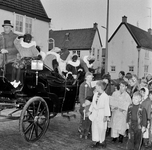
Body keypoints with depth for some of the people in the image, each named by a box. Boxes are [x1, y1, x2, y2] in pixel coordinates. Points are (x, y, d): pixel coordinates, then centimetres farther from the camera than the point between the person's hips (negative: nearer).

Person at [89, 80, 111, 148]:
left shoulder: (105, 96, -16)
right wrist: (91, 111, 15)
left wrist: (106, 116, -13)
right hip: (95, 113, 6)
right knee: (94, 127, 10)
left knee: (101, 128, 3)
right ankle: (96, 141, 20)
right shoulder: (95, 94, 3)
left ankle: (102, 141, 21)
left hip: (101, 113, -6)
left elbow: (106, 106, -13)